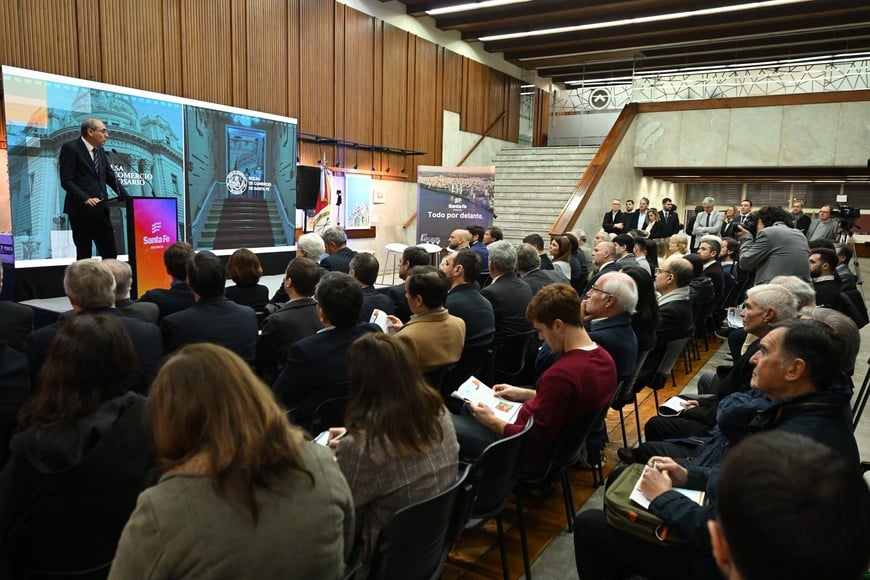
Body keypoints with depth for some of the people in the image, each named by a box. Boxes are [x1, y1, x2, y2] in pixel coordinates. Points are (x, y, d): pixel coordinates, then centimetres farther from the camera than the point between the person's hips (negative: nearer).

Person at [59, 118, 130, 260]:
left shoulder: (100, 151, 15)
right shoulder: (70, 148, -5)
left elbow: (111, 178, 15)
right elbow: (66, 181, -11)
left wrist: (127, 199, 1)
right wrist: (86, 199, -24)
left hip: (101, 210, 6)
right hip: (81, 211, -6)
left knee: (111, 254, 2)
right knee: (84, 256, 1)